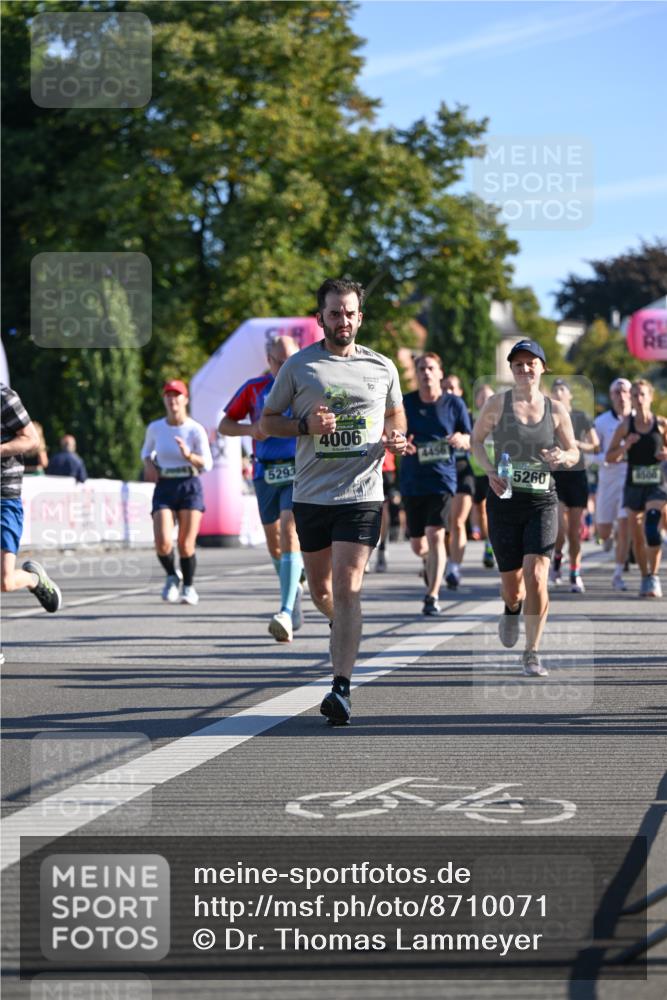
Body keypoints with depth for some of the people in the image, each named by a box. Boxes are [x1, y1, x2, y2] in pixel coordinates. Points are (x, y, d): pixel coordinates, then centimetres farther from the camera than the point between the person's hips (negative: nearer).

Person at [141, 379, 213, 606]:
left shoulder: (195, 430, -3)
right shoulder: (155, 428, 5)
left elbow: (207, 464, -5)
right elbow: (146, 451, 25)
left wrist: (189, 455, -24)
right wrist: (149, 464, 3)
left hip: (190, 487, -2)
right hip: (164, 488, 2)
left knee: (186, 545, -5)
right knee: (162, 543, -16)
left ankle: (188, 586, 19)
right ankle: (172, 576, 15)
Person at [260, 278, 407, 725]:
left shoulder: (383, 368, 6)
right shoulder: (298, 366, 2)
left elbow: (396, 415, 23)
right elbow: (267, 421, 8)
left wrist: (396, 439, 0)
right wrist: (306, 425, -11)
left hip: (362, 492, -2)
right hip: (311, 495, 2)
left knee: (347, 588, -14)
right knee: (321, 589, 12)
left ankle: (342, 690, -17)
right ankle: (343, 628, 48)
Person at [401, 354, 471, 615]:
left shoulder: (454, 403, 0)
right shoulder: (406, 403, 2)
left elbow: (469, 439, 4)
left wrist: (461, 440, -20)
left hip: (442, 478, -2)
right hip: (412, 480, 2)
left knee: (435, 534, -17)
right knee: (418, 546, 8)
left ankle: (432, 595, -11)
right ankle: (431, 562, 45)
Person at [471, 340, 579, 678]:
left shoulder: (555, 409, 2)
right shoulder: (497, 404, -2)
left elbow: (574, 452, 10)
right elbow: (476, 440, 9)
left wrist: (563, 458, -14)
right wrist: (490, 471, -9)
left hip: (542, 501, 0)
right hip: (504, 499, 0)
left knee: (536, 576, -16)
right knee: (512, 583, 6)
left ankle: (532, 654, -4)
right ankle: (512, 610, 46)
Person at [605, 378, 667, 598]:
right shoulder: (626, 425, 0)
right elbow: (610, 457, 3)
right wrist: (625, 447, -15)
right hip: (633, 484, 2)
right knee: (637, 537, 6)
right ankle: (645, 577, 23)